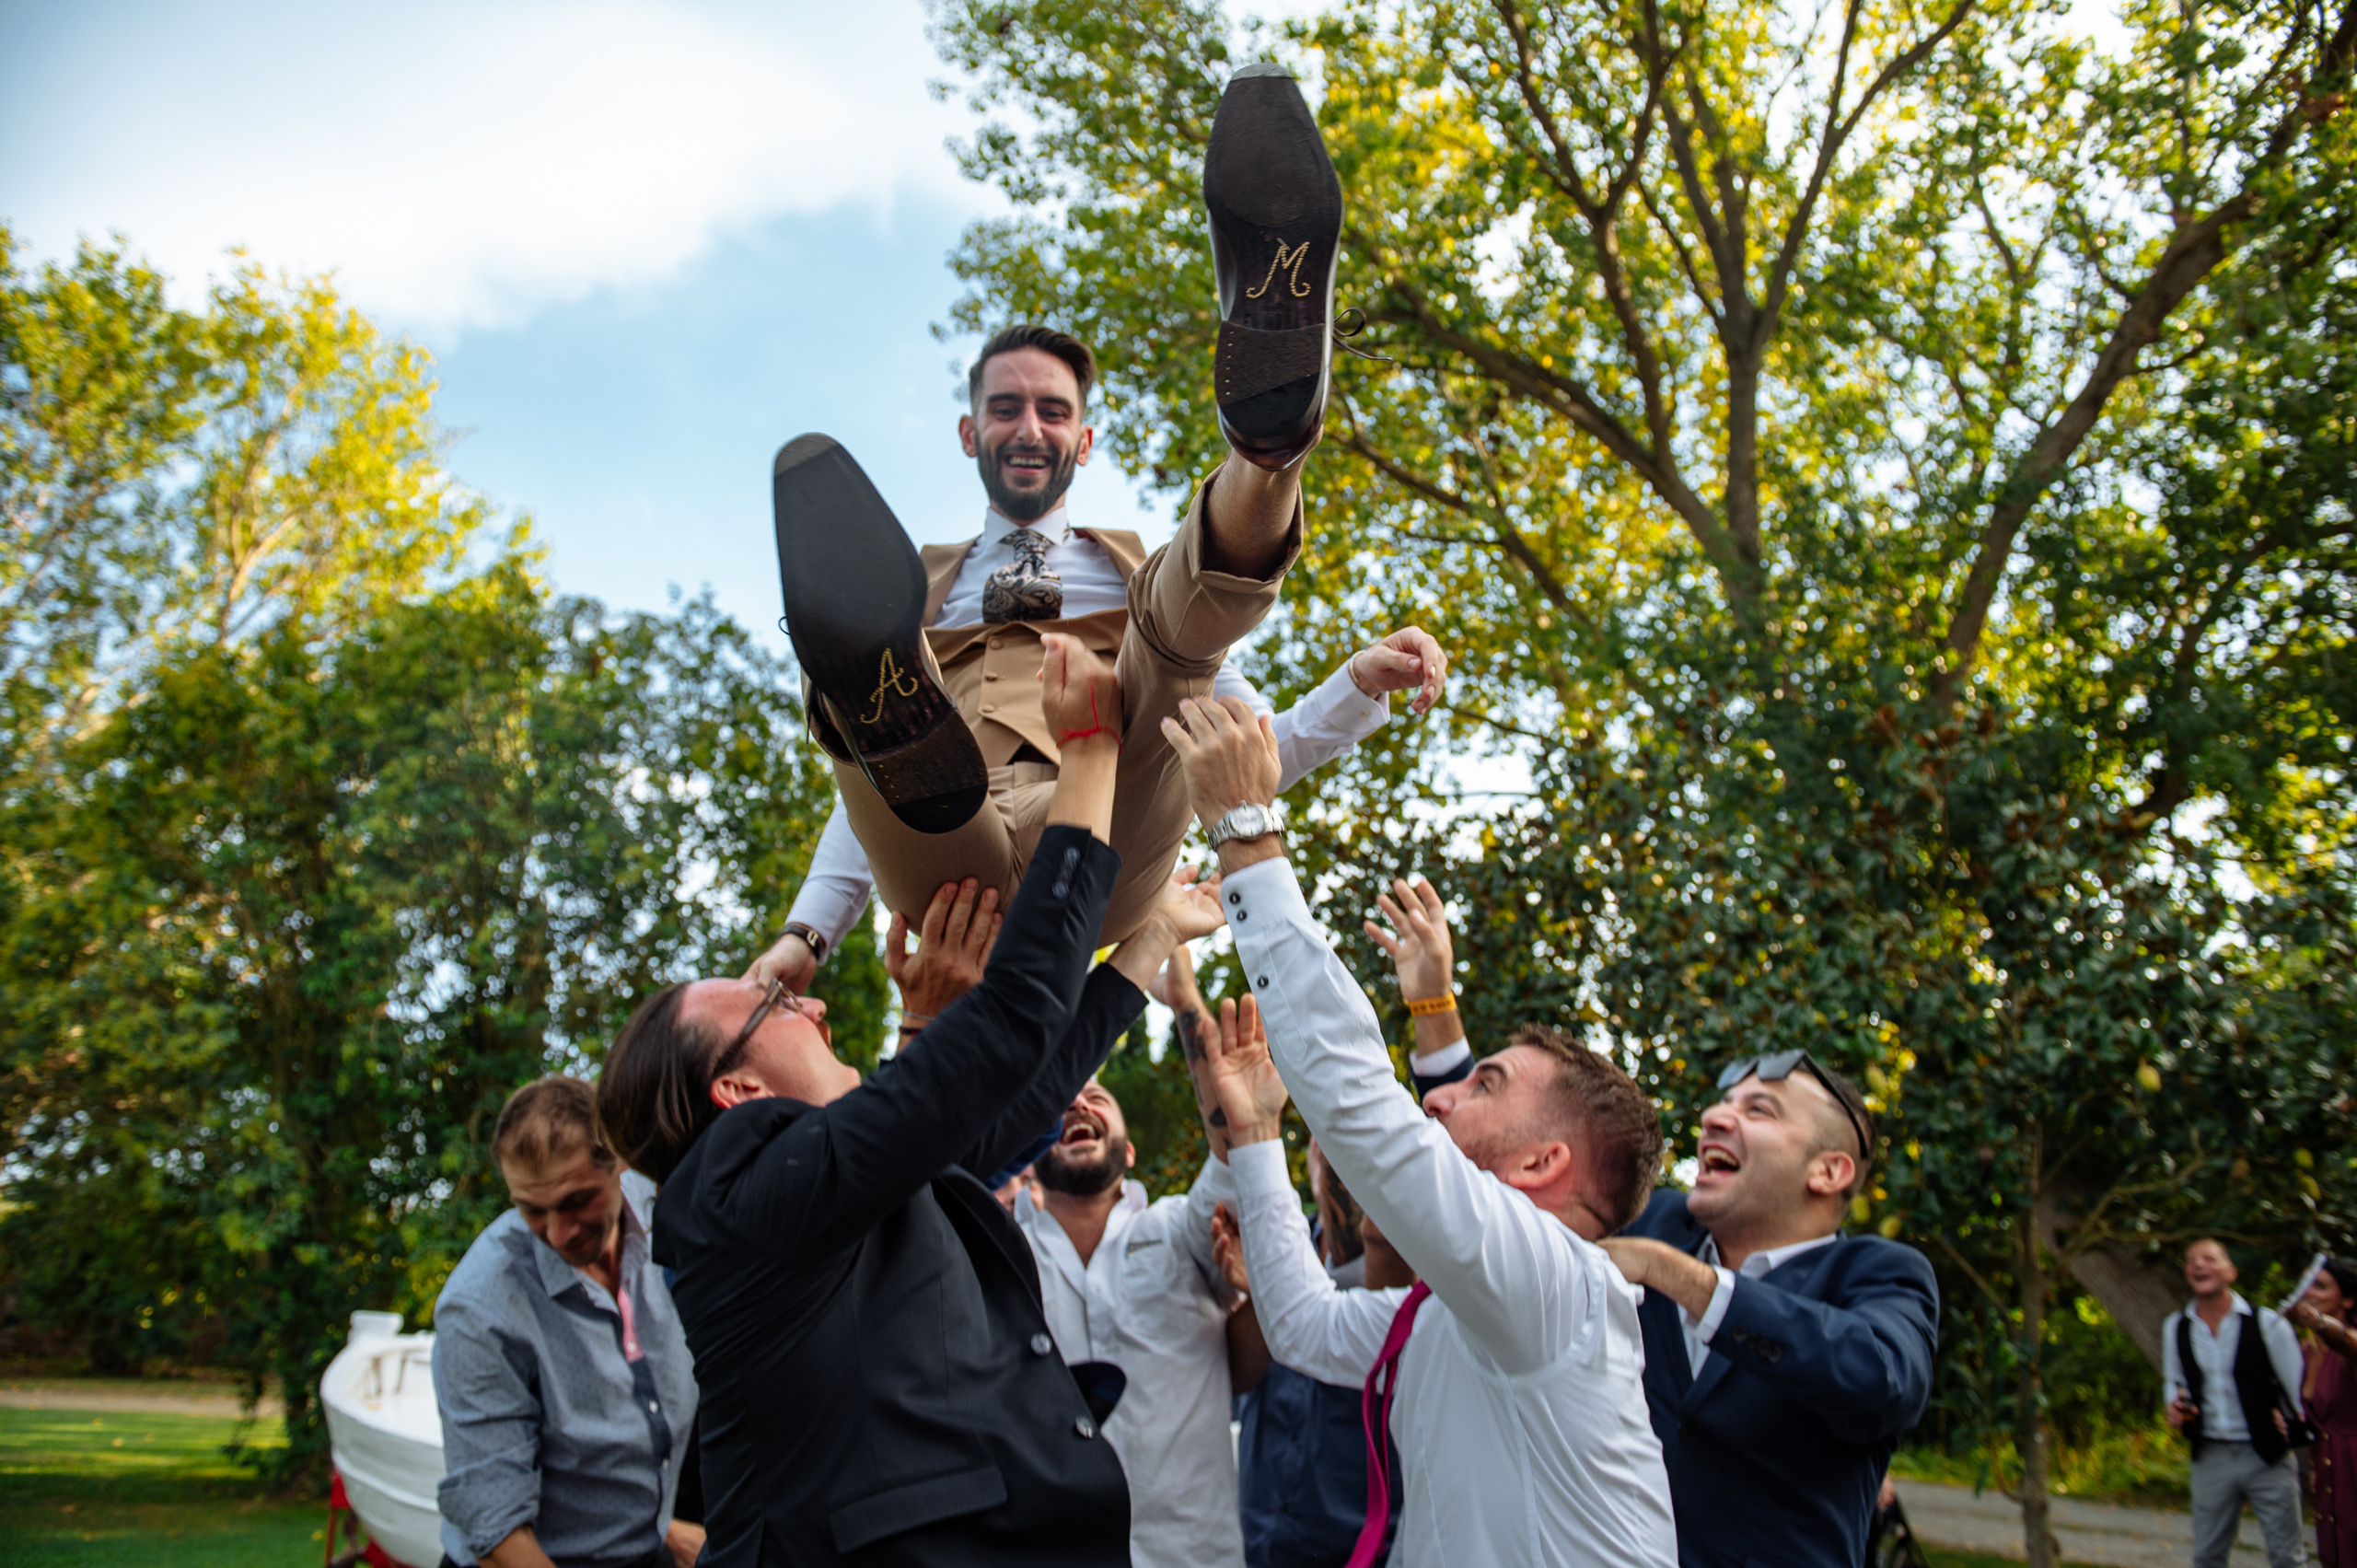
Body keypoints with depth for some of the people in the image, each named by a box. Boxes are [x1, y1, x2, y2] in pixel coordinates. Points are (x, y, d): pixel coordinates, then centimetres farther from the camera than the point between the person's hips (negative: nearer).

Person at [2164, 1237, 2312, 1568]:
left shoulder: (2267, 1323, -9)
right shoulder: (2175, 1328, 2)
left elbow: (2300, 1388, -3)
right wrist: (2173, 1405, -2)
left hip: (2267, 1457, -3)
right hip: (2211, 1457, 3)